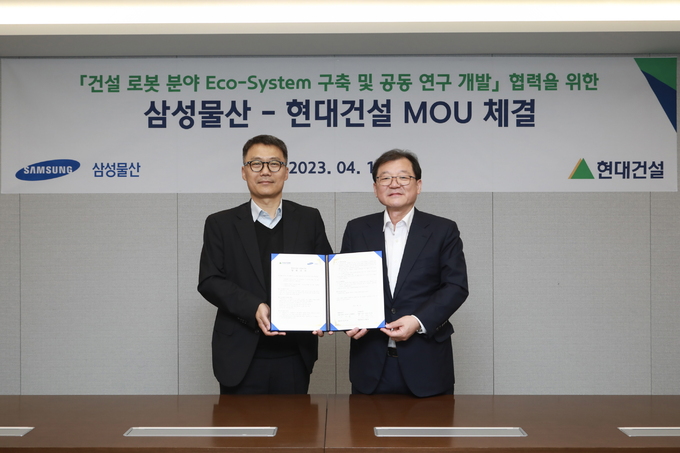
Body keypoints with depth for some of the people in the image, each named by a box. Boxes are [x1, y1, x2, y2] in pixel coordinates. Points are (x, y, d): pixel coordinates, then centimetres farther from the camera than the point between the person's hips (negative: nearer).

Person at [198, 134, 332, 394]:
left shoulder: (309, 220, 9)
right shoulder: (220, 224, 5)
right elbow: (209, 281, -3)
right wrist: (254, 308, -19)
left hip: (294, 356, 1)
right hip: (241, 358, -1)